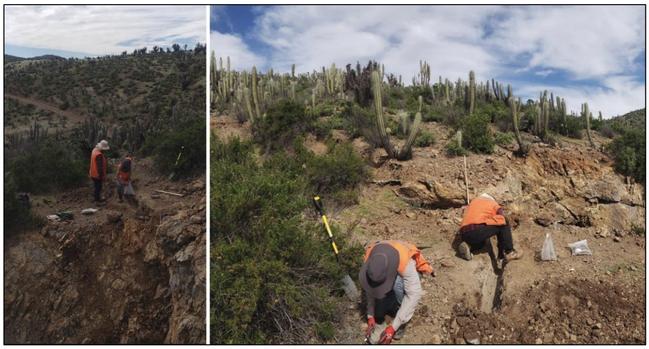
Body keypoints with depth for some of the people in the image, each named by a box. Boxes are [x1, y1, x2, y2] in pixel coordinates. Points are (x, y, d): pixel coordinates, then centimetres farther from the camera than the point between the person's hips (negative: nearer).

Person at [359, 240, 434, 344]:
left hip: (406, 276, -3)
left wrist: (393, 327, -43)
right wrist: (370, 315, -22)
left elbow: (414, 294, -43)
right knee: (378, 313, -11)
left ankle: (401, 323, -16)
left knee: (398, 284, -38)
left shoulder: (406, 262, -43)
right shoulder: (369, 256, -32)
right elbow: (369, 289, -20)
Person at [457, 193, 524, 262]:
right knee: (504, 224, 15)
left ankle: (467, 246, 8)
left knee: (480, 242, 39)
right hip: (479, 230, -6)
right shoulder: (493, 203, 17)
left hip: (464, 235, 6)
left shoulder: (472, 202, 31)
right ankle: (509, 252, 11)